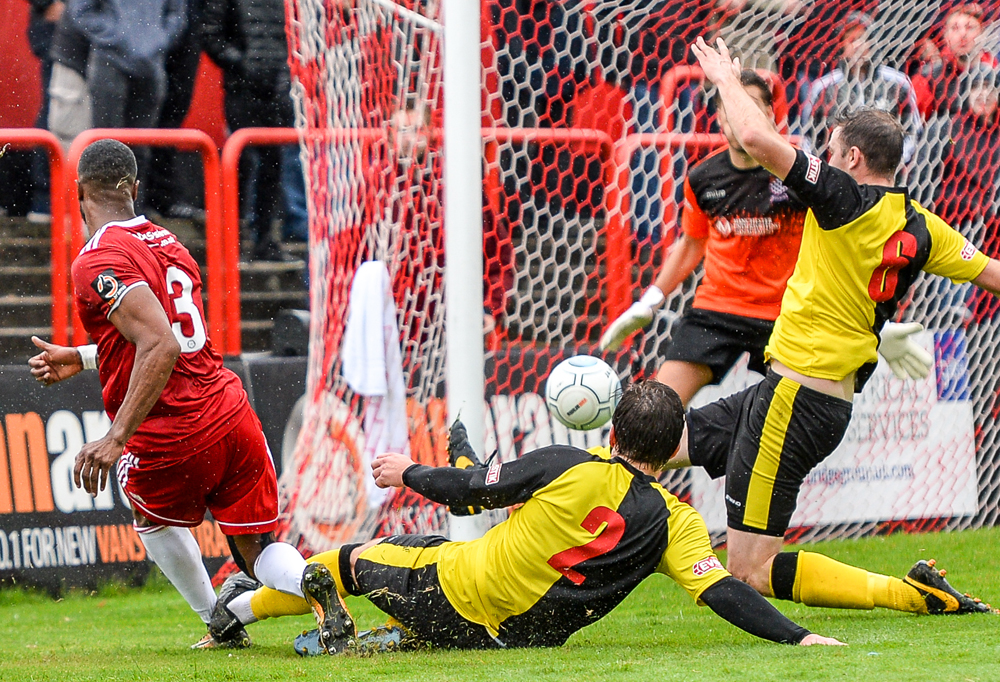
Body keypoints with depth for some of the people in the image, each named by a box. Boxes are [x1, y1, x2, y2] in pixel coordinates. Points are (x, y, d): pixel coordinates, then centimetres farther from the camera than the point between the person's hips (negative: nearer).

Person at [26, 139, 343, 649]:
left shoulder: (98, 263, -13)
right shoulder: (167, 243, 15)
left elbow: (162, 347, -25)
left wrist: (116, 438, -28)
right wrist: (81, 358, 36)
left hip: (169, 435, -6)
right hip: (231, 411, 6)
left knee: (153, 516, 27)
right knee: (256, 550, 10)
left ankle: (220, 624, 26)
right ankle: (308, 579, -21)